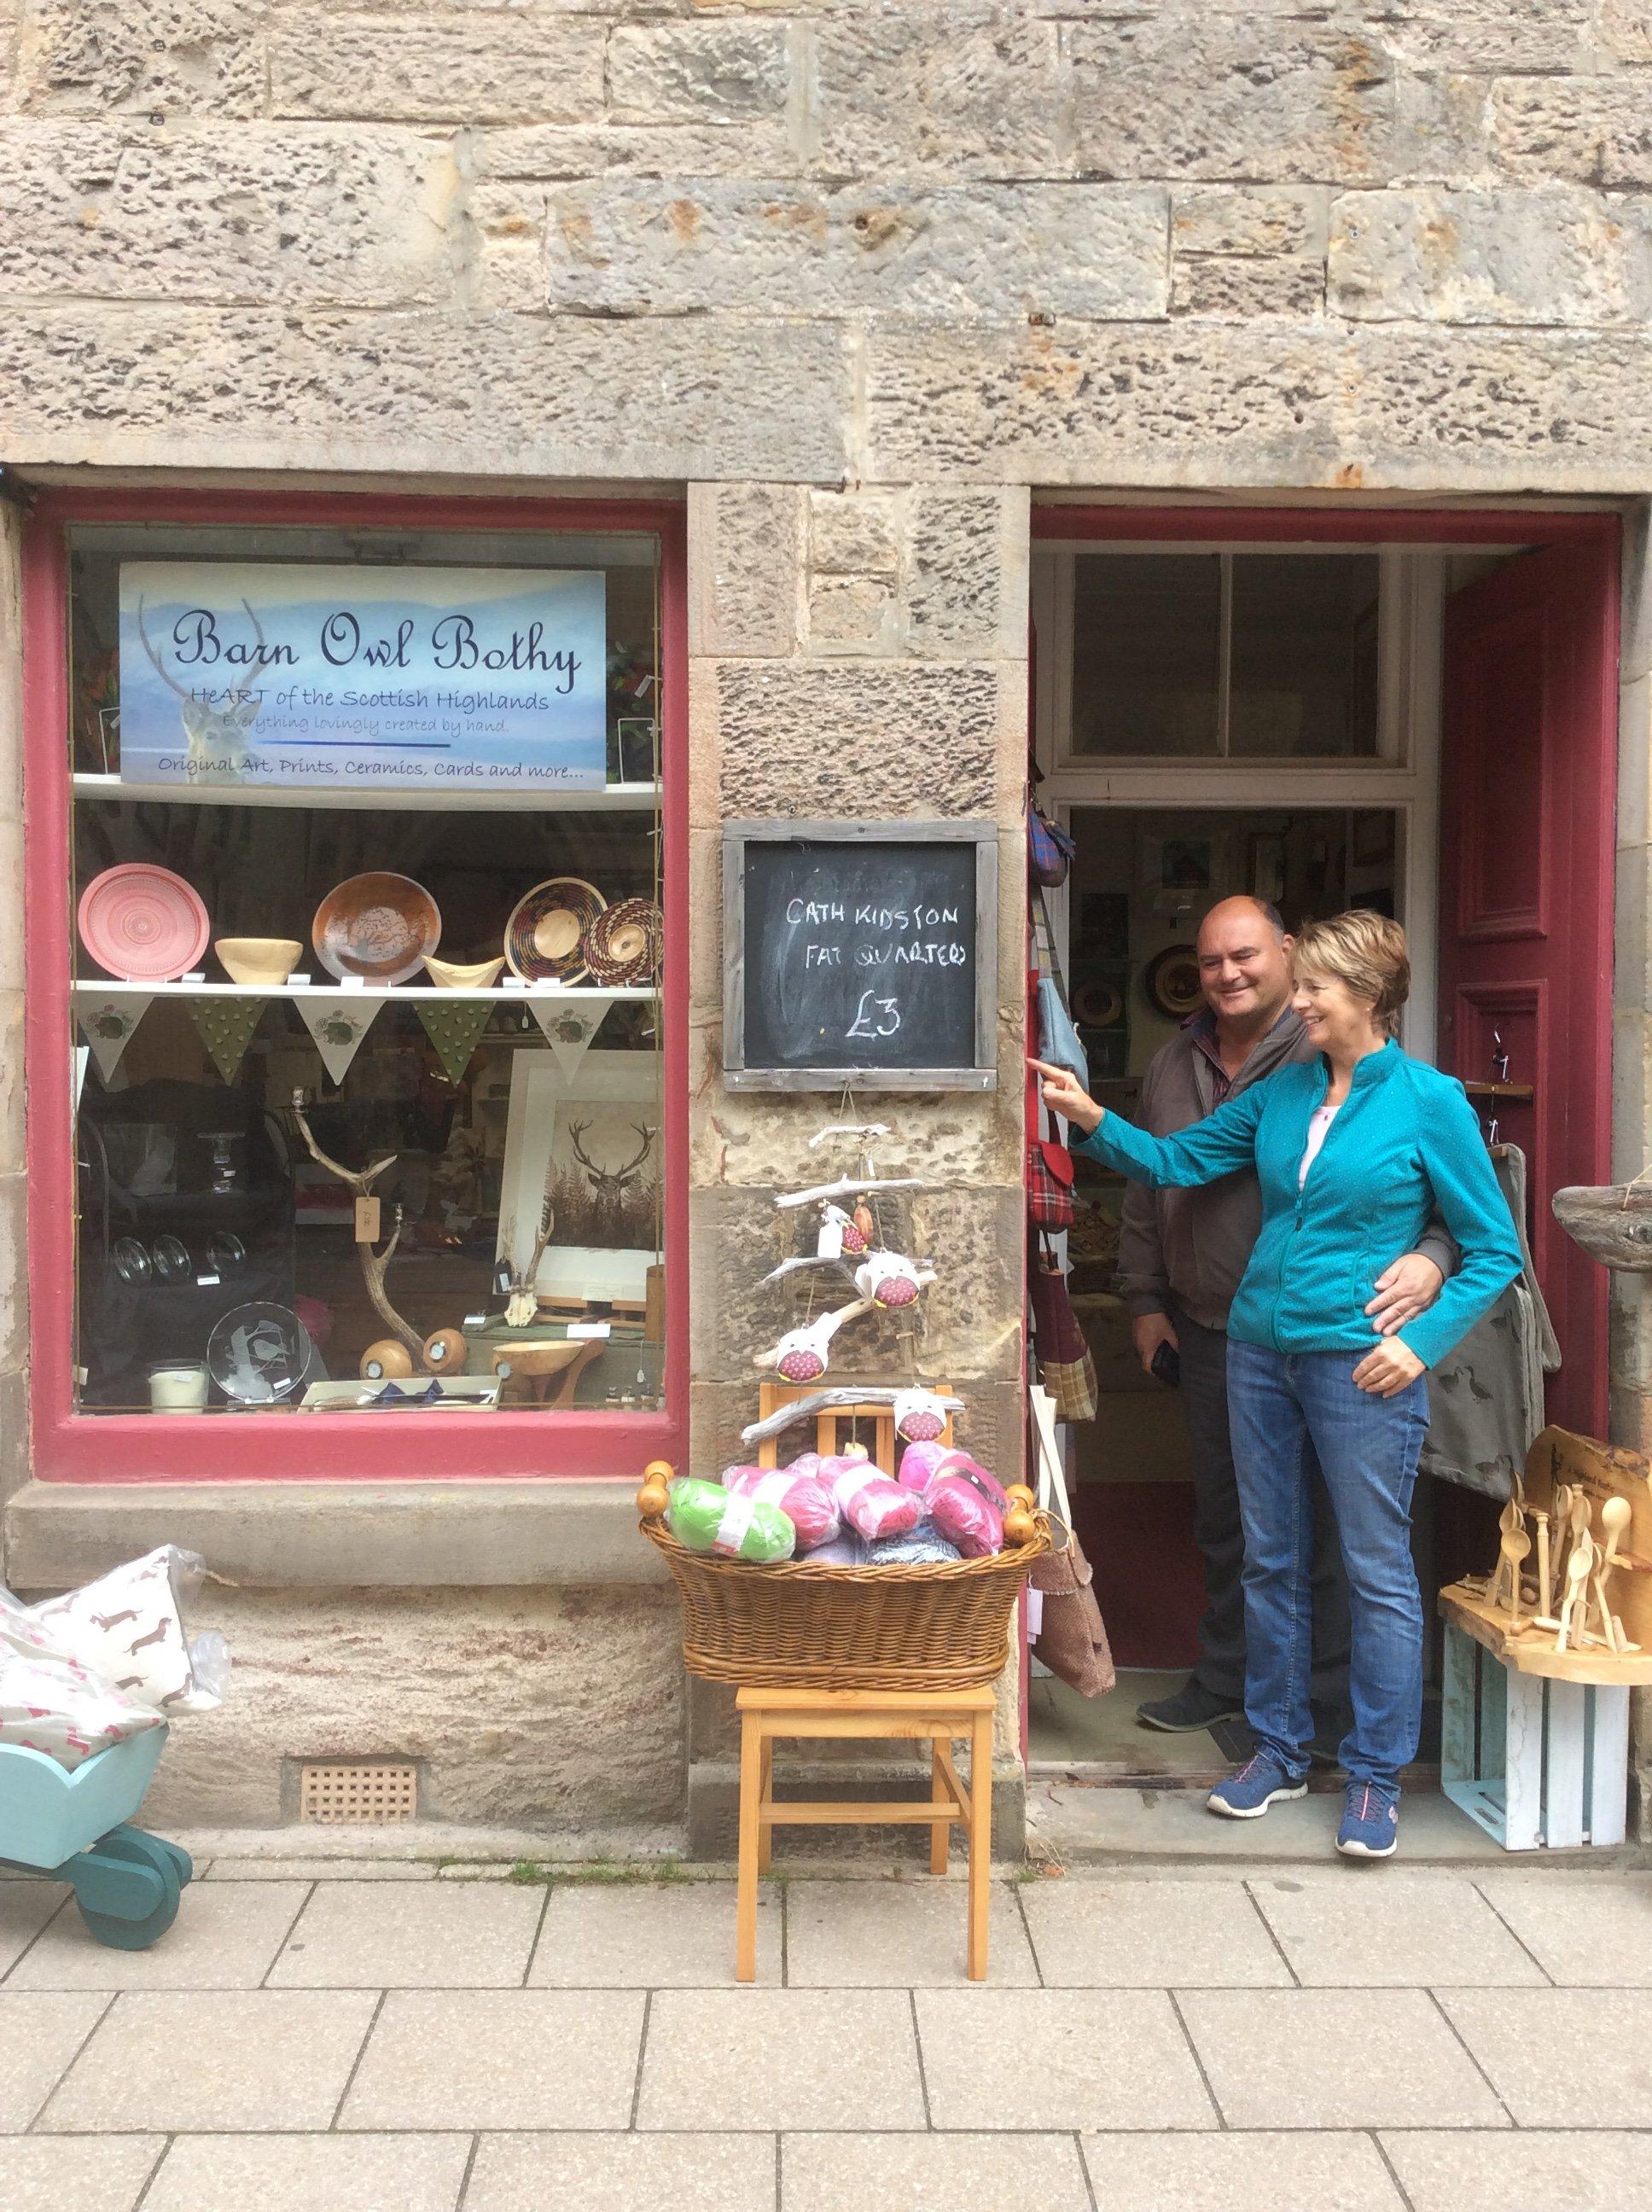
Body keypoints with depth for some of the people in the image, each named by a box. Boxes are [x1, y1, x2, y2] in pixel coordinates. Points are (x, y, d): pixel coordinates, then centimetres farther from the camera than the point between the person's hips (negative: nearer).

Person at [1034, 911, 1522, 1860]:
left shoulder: (1429, 1101, -8)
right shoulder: (1281, 1093, 7)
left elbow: (1495, 1249, -5)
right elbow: (1177, 1159, 9)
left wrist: (1424, 1339, -15)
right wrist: (1094, 1120, -7)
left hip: (1361, 1363, -5)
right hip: (1262, 1348, 6)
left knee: (1379, 1570, 3)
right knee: (1272, 1559, 14)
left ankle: (1378, 1776, 18)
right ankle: (1280, 1747, 30)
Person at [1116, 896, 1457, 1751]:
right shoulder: (1173, 1065, 10)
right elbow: (1148, 1186, 19)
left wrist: (1430, 1256, -32)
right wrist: (1145, 1299, 16)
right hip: (1206, 1330, 6)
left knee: (1319, 1521, 2)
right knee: (1221, 1515, 17)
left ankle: (1330, 1704, 18)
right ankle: (1224, 1677, 34)